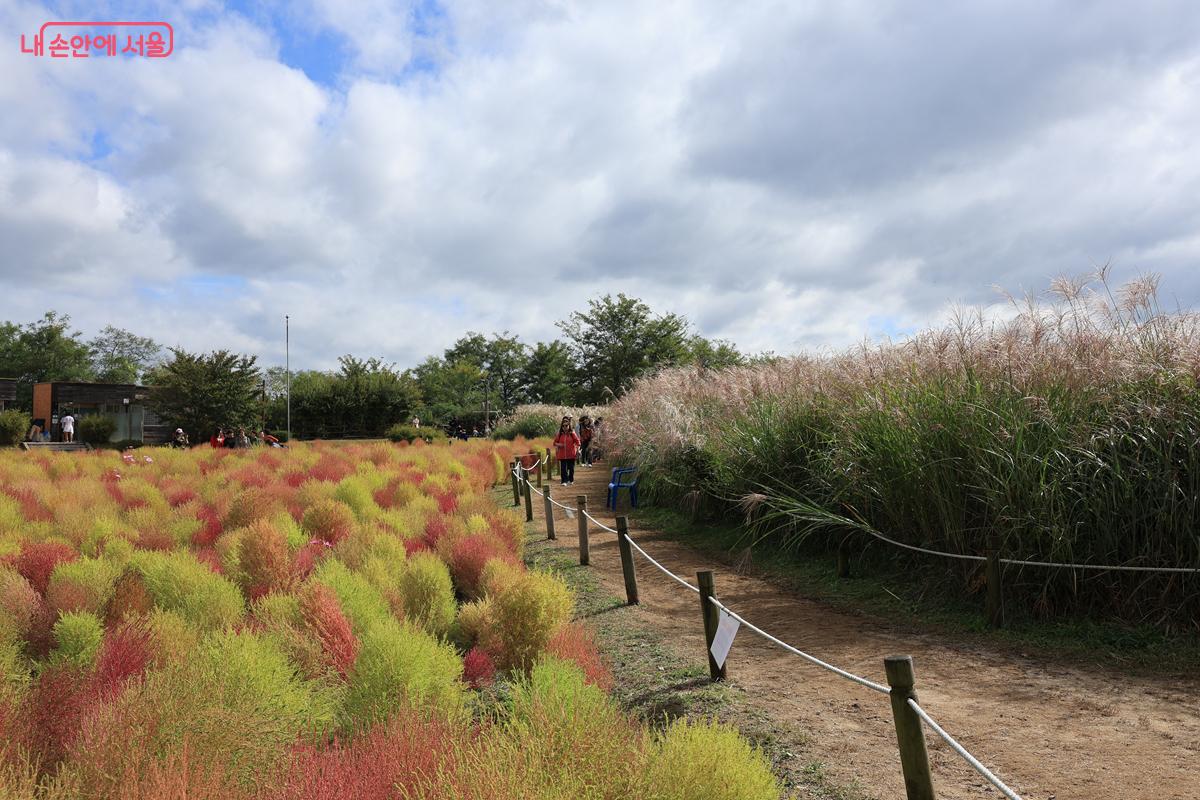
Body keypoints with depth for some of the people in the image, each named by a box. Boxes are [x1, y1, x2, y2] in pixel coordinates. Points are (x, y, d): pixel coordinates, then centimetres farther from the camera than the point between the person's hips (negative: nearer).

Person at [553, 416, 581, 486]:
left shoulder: (572, 434, -2)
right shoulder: (560, 434, 3)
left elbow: (577, 442, 0)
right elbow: (555, 442, 11)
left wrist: (578, 450, -9)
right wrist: (558, 445, -10)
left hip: (571, 454, -1)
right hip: (562, 455, 1)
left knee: (571, 468, 9)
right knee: (563, 468, -4)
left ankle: (571, 480, 25)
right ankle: (564, 481, -2)